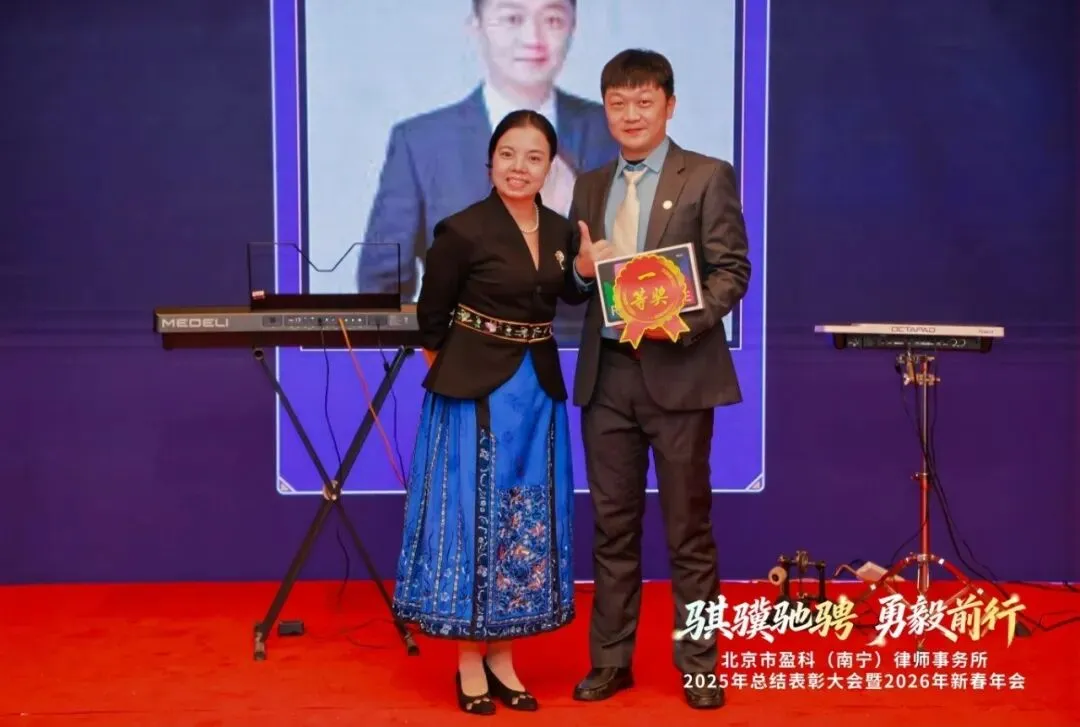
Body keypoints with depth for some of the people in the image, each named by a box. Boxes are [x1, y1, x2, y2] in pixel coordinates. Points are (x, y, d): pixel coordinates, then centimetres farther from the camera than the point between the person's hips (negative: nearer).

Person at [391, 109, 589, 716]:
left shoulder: (562, 231, 4)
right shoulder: (462, 230, -12)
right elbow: (431, 316, -2)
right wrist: (453, 378, 4)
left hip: (538, 392, 6)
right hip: (475, 391, -6)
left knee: (527, 524, 9)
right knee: (474, 515, 0)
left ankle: (502, 658, 22)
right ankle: (470, 663, 13)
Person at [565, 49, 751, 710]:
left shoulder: (708, 177, -1)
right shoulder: (591, 186, 14)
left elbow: (733, 270, -7)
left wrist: (685, 320, -23)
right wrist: (582, 268, -7)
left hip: (678, 371, -4)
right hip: (607, 372, 5)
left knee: (688, 527, 4)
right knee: (613, 525, 10)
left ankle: (699, 664, 16)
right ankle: (611, 660, 20)